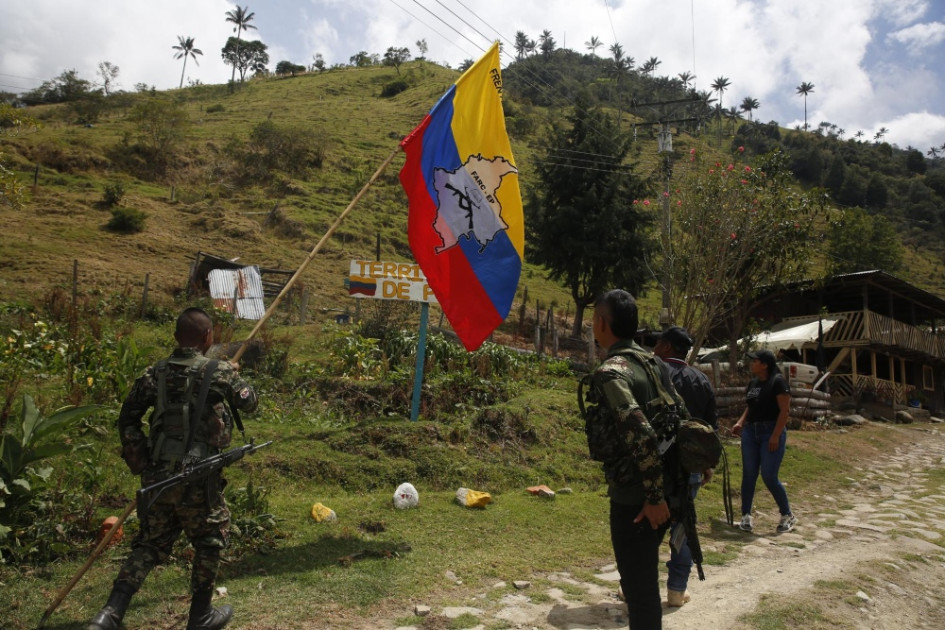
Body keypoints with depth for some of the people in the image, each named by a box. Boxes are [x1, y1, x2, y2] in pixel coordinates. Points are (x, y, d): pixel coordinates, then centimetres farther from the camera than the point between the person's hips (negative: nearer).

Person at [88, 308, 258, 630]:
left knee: (149, 544, 19)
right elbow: (249, 402, 5)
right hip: (198, 477, -4)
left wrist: (141, 460, 14)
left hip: (157, 475, 4)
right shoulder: (219, 371, -10)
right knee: (209, 542, 16)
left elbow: (127, 418, 6)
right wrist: (234, 376, 23)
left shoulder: (154, 372, 2)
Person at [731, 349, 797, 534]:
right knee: (748, 475, 6)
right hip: (750, 432, 7)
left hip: (771, 432, -7)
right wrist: (740, 423, 3)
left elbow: (784, 410, -14)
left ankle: (788, 516, 15)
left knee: (769, 477, -6)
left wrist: (775, 436, -19)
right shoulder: (753, 383, 12)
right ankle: (746, 516, 15)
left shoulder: (777, 382, -10)